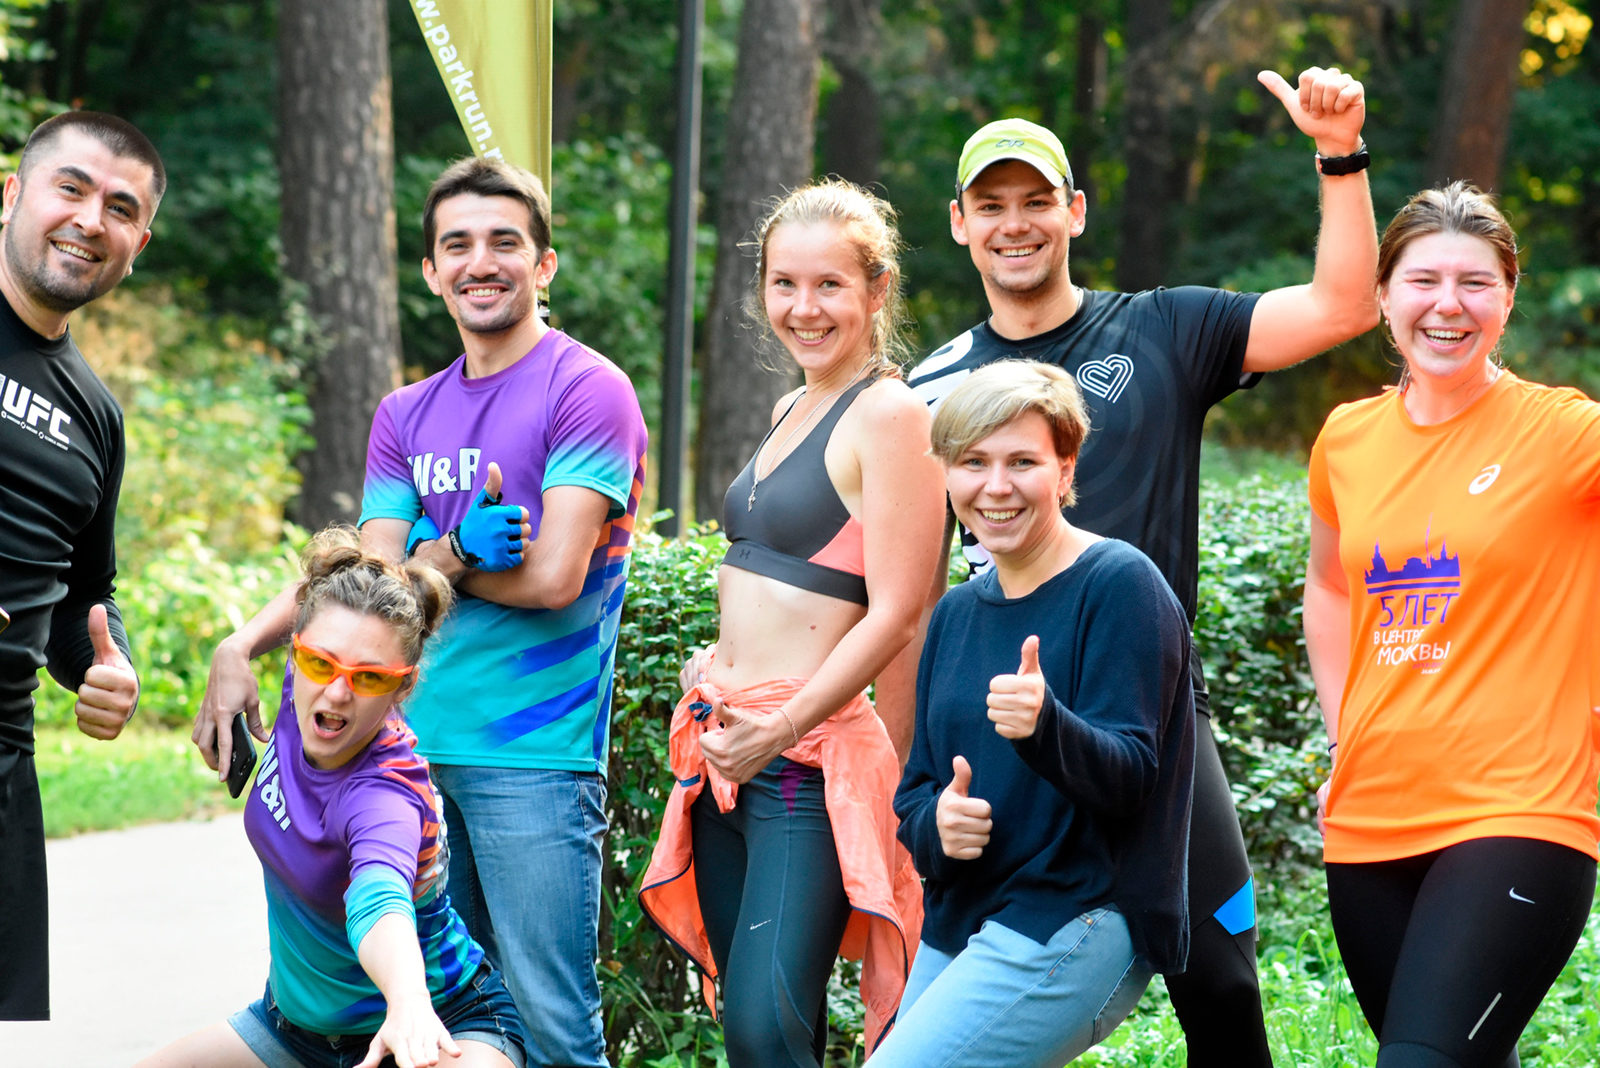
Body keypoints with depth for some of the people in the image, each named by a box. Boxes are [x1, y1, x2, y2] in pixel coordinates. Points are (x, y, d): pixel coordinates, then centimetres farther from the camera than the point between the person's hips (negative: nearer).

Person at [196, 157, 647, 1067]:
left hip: (535, 758, -6)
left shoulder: (587, 391, -6)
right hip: (419, 745, 7)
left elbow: (552, 577, -15)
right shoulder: (407, 417, 16)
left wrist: (428, 558, 1)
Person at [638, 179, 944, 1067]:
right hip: (726, 752, 9)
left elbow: (894, 612, -15)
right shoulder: (791, 409, 16)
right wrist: (717, 665, 12)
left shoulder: (889, 413, -10)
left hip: (808, 755, -9)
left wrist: (780, 728, -16)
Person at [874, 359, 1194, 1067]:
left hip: (1078, 923, -8)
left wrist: (1044, 726, -36)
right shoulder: (957, 613, 13)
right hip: (956, 929, 8)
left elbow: (1129, 778, -16)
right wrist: (936, 823, -11)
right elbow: (915, 790, 13)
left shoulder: (1122, 585, -10)